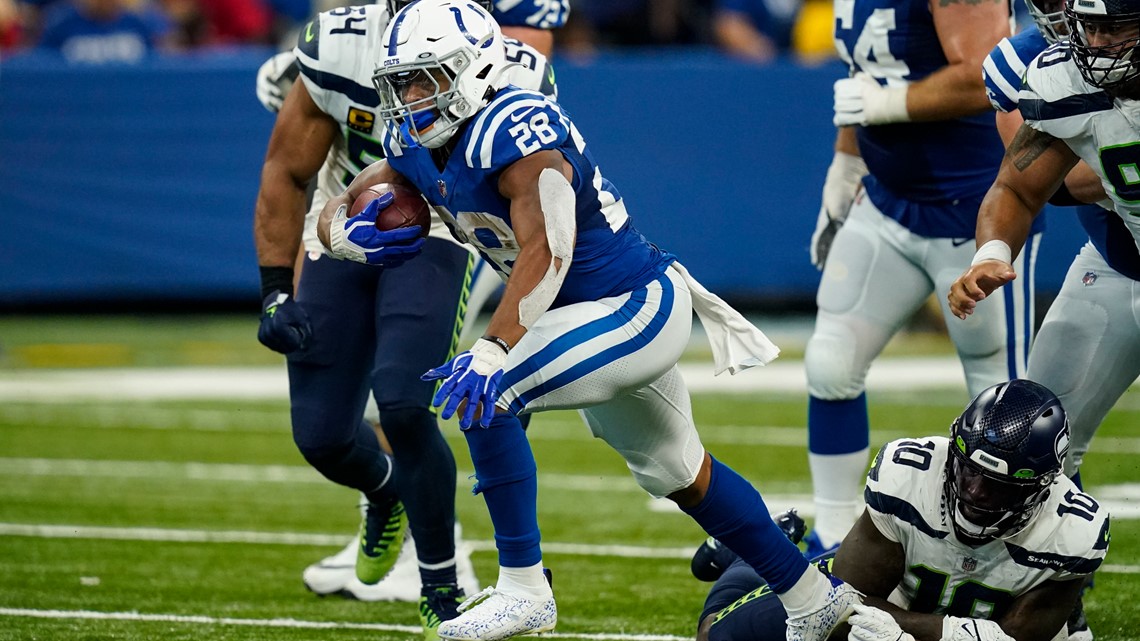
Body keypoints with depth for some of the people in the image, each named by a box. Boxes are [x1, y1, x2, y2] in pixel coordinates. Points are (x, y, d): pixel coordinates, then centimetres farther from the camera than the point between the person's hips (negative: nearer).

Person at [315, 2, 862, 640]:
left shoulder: (511, 128, -26)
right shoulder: (416, 147, 1)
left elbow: (545, 251, -35)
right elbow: (337, 215, 8)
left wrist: (493, 351, -45)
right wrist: (349, 232, -17)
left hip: (637, 306, -10)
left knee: (483, 395, -24)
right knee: (677, 473, 22)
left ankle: (523, 589, -15)